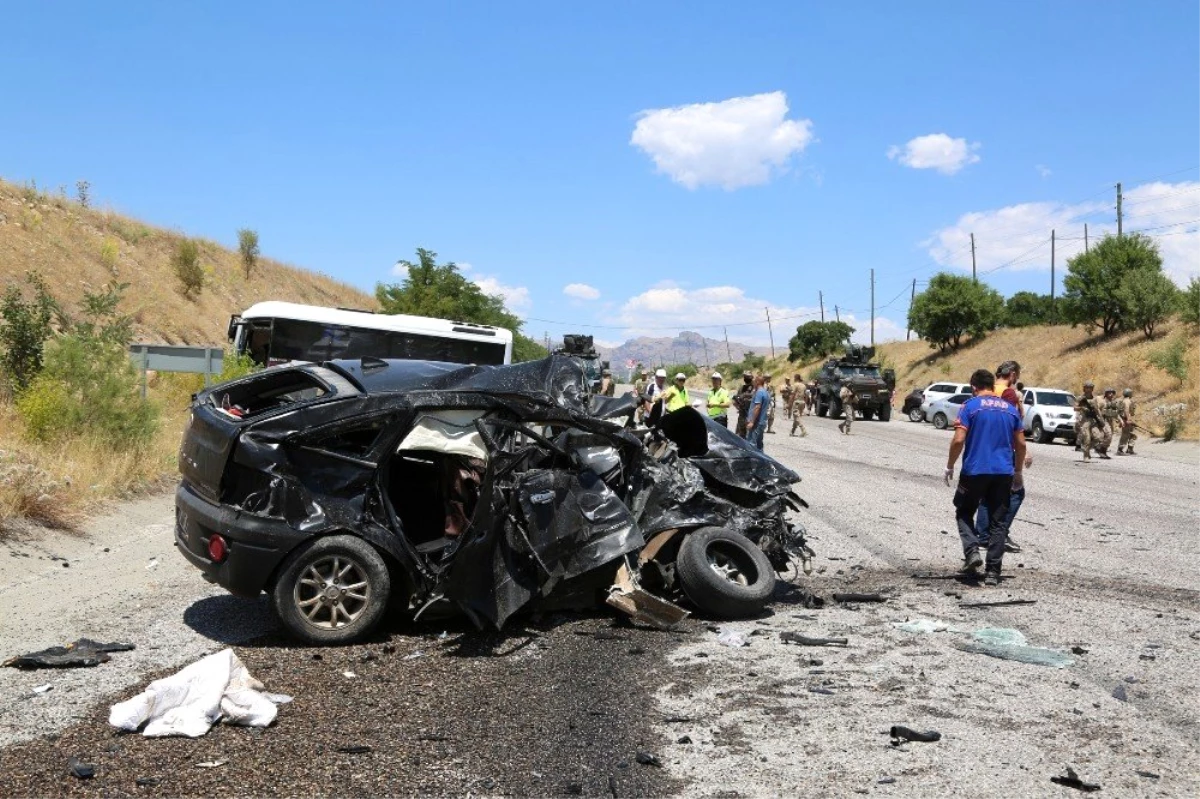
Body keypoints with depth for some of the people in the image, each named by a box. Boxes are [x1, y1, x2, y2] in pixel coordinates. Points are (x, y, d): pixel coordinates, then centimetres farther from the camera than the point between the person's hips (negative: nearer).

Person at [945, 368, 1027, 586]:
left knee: (964, 513, 15)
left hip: (975, 471, -3)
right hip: (1004, 473, 4)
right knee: (997, 522, 7)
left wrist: (950, 466, 0)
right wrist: (1018, 472, 22)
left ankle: (972, 551, -6)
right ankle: (992, 572, 5)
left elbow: (958, 440, -11)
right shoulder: (1010, 409, 10)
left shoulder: (970, 406, -3)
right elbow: (1021, 444, 11)